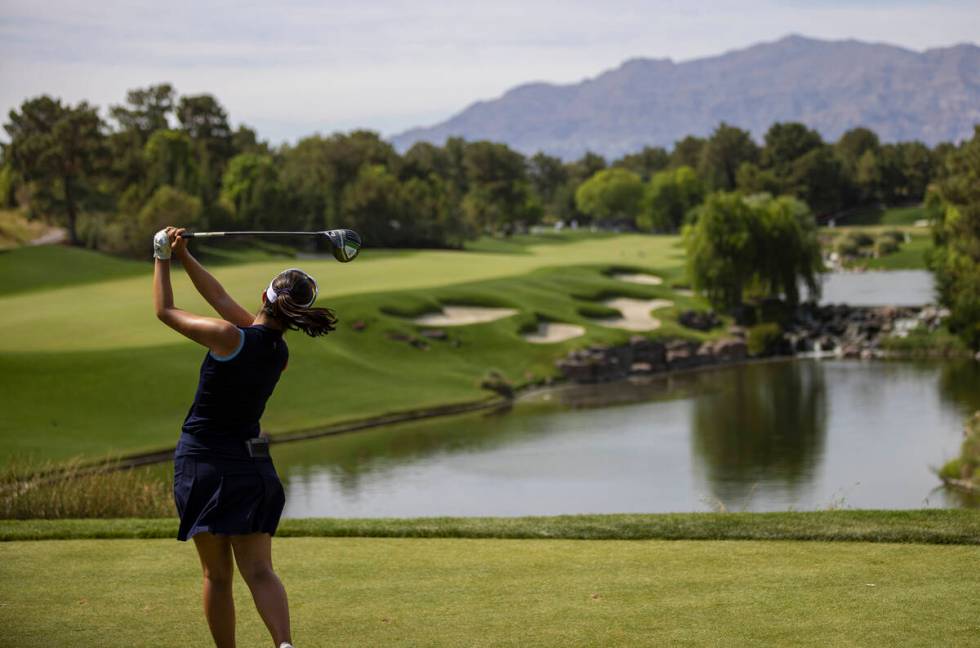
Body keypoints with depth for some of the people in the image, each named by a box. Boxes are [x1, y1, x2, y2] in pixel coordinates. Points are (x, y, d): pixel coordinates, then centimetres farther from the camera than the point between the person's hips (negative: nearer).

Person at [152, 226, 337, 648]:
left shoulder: (230, 337, -16)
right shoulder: (280, 353, 4)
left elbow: (165, 311, -2)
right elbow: (221, 300, 15)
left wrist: (163, 258, 11)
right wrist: (184, 257, 20)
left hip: (204, 461, -5)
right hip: (253, 464, 5)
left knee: (217, 574, 5)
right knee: (259, 570, -2)